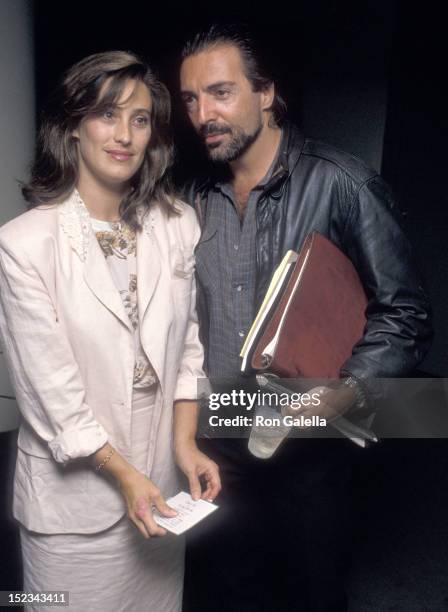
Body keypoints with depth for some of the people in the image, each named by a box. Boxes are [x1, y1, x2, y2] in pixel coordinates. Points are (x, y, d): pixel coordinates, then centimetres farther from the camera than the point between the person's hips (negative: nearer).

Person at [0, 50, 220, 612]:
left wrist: (185, 442, -6)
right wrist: (123, 474, -11)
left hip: (161, 479, 4)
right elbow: (49, 384, -15)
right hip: (75, 485, -3)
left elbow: (187, 343, 1)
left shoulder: (178, 225, -5)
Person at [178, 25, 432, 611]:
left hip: (308, 451, -4)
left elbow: (404, 314, -11)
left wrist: (352, 389, -25)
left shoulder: (341, 183, -14)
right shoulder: (197, 199, 4)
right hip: (217, 448, 5)